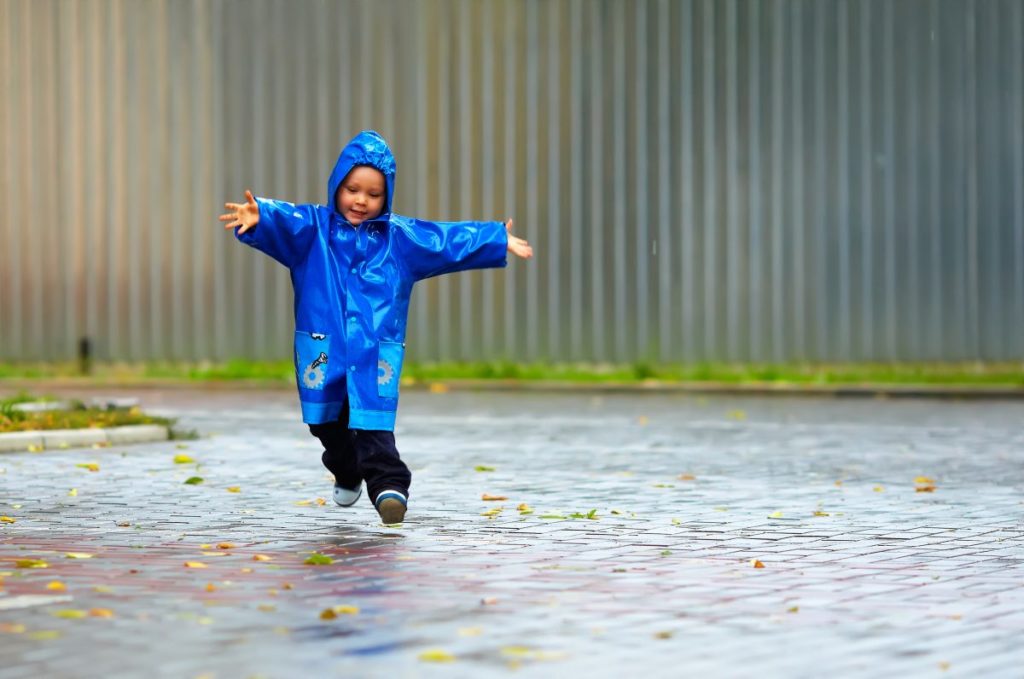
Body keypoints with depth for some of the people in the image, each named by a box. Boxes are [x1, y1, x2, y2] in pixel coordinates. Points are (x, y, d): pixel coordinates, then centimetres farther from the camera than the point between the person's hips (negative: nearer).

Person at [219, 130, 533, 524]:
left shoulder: (400, 237, 8)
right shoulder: (313, 227, 2)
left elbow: (449, 240, 9)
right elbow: (283, 222, -18)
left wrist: (499, 241, 4)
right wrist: (258, 216, -40)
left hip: (377, 351, -1)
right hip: (322, 347, 1)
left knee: (374, 422, -15)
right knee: (326, 423, 15)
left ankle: (387, 484, -18)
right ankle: (347, 473, 40)